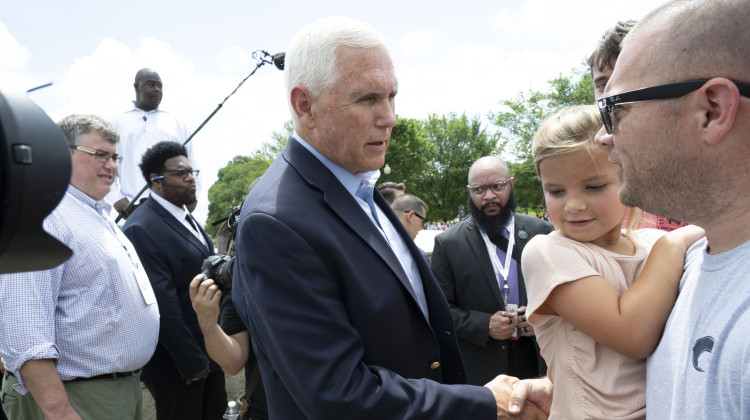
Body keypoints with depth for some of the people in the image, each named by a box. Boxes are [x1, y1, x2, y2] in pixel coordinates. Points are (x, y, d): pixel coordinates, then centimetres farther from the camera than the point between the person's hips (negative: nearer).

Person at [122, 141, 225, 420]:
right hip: (178, 364, -9)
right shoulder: (142, 229, -20)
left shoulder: (186, 219, 10)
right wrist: (192, 362, -20)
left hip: (209, 352, 9)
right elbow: (163, 306, -24)